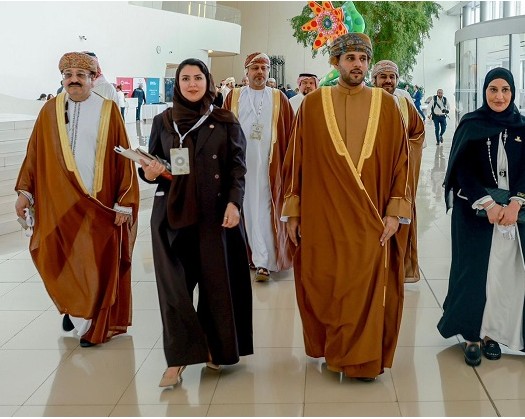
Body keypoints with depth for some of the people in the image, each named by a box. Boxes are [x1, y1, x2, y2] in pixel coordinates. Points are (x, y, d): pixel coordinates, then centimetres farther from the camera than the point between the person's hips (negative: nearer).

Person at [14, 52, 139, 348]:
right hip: (58, 204, 2)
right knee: (59, 261, 8)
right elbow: (35, 154, 7)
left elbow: (123, 158, -4)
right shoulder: (50, 110, 5)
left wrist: (124, 203, -8)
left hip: (98, 205, -2)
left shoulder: (108, 111, -2)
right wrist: (25, 191, 0)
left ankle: (94, 325, 18)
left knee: (99, 264, 3)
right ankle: (75, 307, 35)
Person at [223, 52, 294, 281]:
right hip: (240, 163, 1)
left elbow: (289, 132, 5)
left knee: (265, 210, -4)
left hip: (268, 165, -1)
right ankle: (251, 254, 19)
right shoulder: (234, 97, 8)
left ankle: (263, 262, -3)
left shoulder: (279, 98, 6)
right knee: (246, 208, 6)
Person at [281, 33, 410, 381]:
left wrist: (395, 210, -4)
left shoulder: (387, 105, 3)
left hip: (370, 219, 0)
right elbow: (296, 159, 4)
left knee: (367, 286, 1)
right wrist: (293, 212, 1)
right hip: (322, 217, 0)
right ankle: (329, 348, 27)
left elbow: (400, 159, 3)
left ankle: (363, 357, 17)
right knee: (323, 284, 6)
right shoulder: (312, 105, 2)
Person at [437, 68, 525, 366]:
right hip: (474, 212, -2)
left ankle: (492, 332, 13)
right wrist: (488, 204, -16)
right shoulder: (470, 125, 0)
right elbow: (463, 170, -6)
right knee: (475, 270, -2)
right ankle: (473, 334, 7)